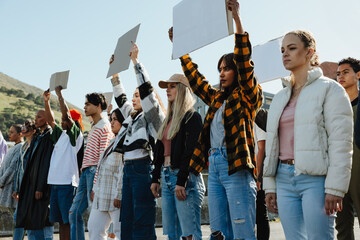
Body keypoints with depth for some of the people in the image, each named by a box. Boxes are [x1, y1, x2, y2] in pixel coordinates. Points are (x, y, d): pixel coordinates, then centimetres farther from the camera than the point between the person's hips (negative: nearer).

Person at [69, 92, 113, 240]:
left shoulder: (104, 127, -9)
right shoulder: (94, 127, 21)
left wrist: (96, 184, -19)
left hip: (95, 171, -10)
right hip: (86, 172, 10)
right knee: (74, 213, 9)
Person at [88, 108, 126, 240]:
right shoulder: (112, 142, 20)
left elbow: (124, 171, -18)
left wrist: (119, 195, -21)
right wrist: (95, 188, 19)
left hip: (115, 196, -10)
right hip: (102, 195, 10)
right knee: (94, 227, 11)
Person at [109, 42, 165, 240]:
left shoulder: (153, 116, -2)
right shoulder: (131, 116, 21)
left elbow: (146, 89, -11)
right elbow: (120, 98, 29)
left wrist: (135, 60, -7)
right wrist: (114, 72, 24)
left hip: (143, 168, -9)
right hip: (128, 169, 9)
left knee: (142, 223, -8)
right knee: (127, 220, 10)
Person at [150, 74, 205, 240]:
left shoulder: (192, 117, -5)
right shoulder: (169, 120, 21)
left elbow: (191, 151, -14)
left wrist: (181, 181, -20)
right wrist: (155, 179, 16)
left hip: (185, 177, -8)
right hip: (166, 176, 8)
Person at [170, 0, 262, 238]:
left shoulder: (247, 96, 2)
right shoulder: (216, 98, 20)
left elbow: (244, 61, -11)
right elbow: (195, 78, 28)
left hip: (236, 167, -7)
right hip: (214, 167, 7)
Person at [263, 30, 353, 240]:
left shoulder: (329, 89, 0)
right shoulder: (281, 97, 18)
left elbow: (342, 143, -8)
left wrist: (335, 188, -14)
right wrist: (270, 185, 12)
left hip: (315, 178, -6)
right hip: (285, 179, 6)